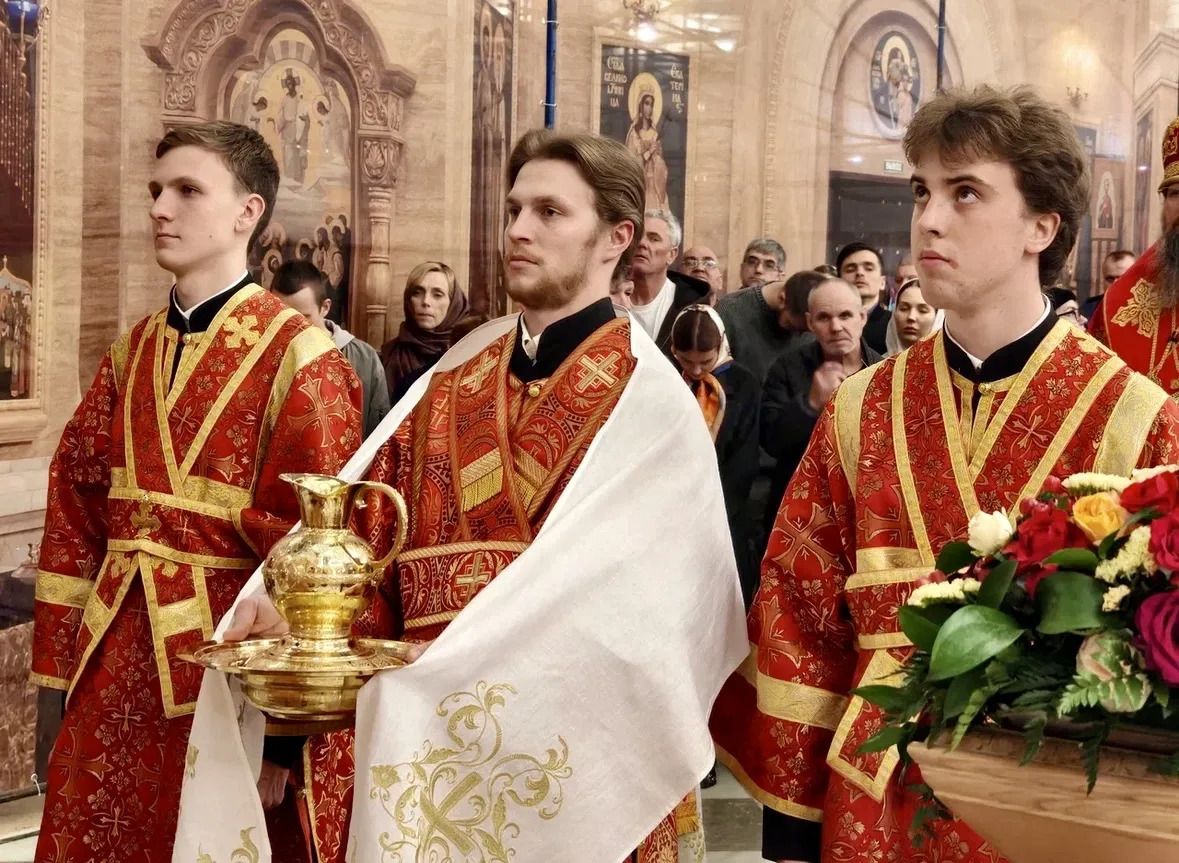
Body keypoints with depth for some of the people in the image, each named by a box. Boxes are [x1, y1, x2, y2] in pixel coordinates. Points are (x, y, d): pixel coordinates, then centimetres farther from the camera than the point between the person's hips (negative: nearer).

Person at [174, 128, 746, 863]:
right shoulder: (458, 376, 8)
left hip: (567, 755, -4)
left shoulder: (648, 403, -9)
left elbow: (594, 590, -20)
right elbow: (367, 517, 1)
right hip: (433, 742, 5)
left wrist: (445, 666, -28)